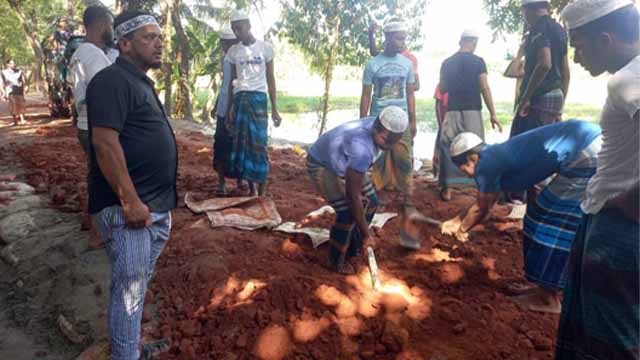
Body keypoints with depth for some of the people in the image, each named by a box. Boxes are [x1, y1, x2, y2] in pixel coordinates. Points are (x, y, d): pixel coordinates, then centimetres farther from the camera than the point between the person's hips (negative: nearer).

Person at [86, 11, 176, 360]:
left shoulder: (140, 81, 16)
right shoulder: (112, 81, -14)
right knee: (129, 289, -1)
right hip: (127, 207, -10)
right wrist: (130, 201, -24)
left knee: (138, 285, 20)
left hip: (155, 206, 10)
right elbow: (105, 144, -23)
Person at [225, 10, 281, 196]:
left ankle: (262, 191, -1)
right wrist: (229, 108, 9)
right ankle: (252, 189, 11)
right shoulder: (233, 51, 11)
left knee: (258, 143, -8)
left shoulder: (265, 48, 2)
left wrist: (275, 109, -1)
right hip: (239, 99, 4)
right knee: (241, 143, 1)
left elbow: (270, 79, 3)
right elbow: (232, 81, 14)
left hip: (258, 98, -3)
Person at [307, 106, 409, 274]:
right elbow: (352, 195, -35)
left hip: (344, 162, 9)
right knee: (347, 213, -19)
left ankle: (352, 250, 23)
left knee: (370, 202, 6)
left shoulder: (378, 127, -14)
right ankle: (336, 261, 4)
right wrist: (366, 234, -27)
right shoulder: (362, 149, -41)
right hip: (322, 164, -9)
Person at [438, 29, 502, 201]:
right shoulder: (478, 61, -3)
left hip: (452, 111, 2)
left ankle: (447, 189, 7)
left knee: (448, 149, 8)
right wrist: (493, 114, -7)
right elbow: (485, 88, -8)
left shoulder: (447, 63, 6)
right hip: (472, 111, -2)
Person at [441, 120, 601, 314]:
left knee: (553, 223, 1)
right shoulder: (497, 156, 17)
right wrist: (457, 221, 35)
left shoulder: (487, 164, -10)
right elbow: (484, 205, 27)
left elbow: (482, 210, 5)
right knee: (548, 218, 16)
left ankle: (548, 299, 14)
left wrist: (462, 230, 21)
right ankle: (545, 287, 29)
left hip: (587, 155, -9)